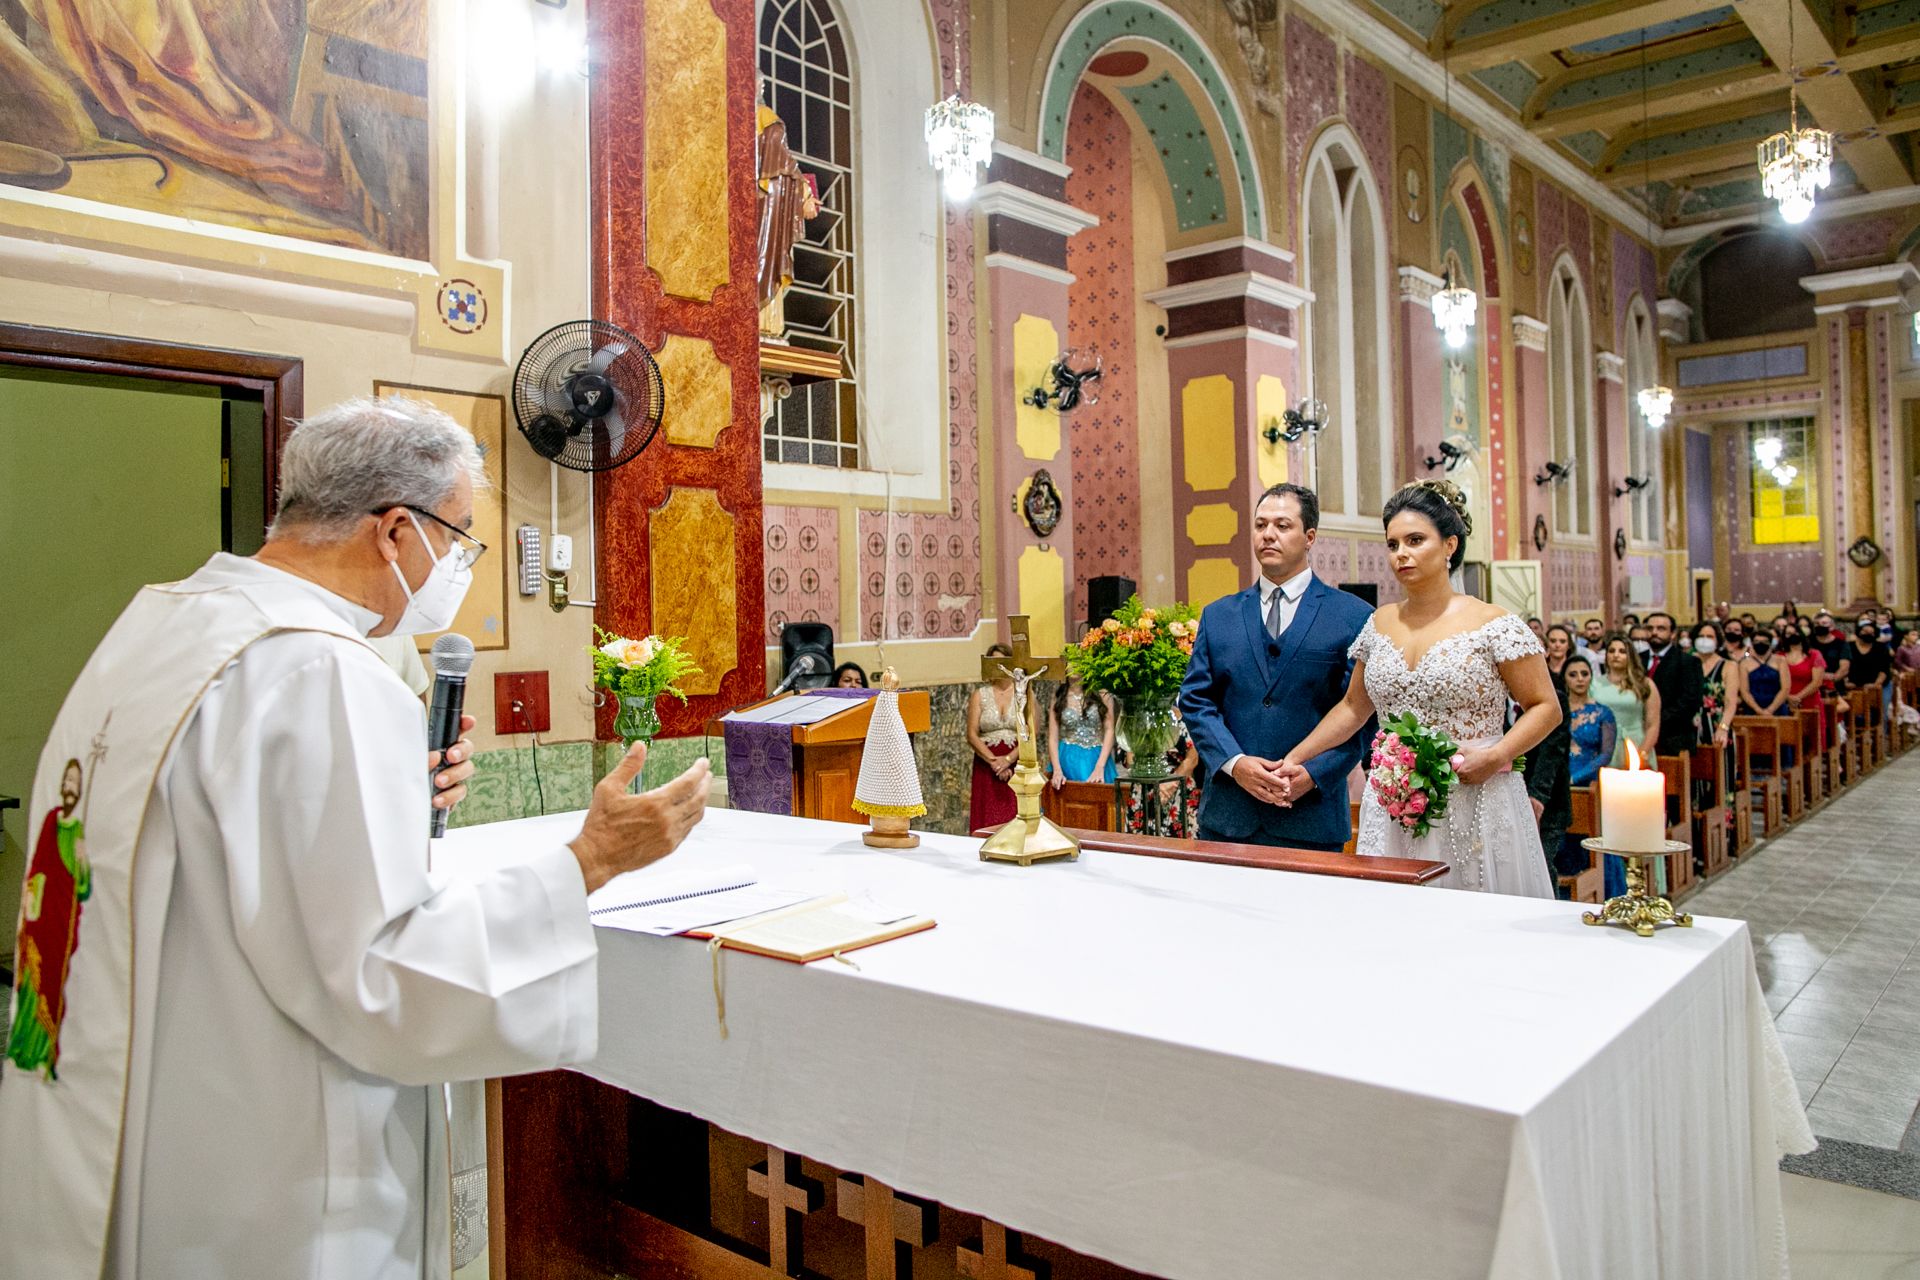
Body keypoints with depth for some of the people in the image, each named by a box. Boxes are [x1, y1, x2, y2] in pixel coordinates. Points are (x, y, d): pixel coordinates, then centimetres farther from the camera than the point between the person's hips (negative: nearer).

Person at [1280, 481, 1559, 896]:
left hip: (1475, 809, -4)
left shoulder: (1493, 625, -5)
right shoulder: (1380, 625, 9)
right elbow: (1354, 706, 18)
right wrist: (1297, 757, 11)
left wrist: (1494, 756, -18)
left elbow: (1545, 708, -3)